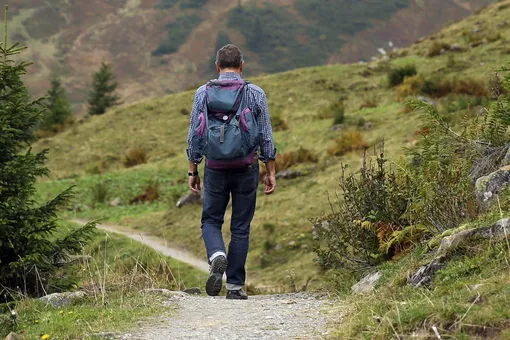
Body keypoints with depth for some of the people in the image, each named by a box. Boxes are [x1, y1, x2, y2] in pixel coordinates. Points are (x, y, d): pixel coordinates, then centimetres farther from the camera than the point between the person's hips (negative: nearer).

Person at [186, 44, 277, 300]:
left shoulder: (203, 93, 0)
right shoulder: (256, 94, -1)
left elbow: (194, 135, 1)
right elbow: (266, 136, 0)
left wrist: (193, 171, 9)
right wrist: (270, 172, 7)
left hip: (215, 169, 0)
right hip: (246, 169, 0)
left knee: (211, 221, 14)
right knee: (240, 228, 8)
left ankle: (217, 256, -16)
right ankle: (235, 286, 9)